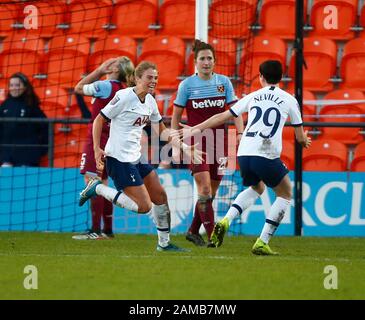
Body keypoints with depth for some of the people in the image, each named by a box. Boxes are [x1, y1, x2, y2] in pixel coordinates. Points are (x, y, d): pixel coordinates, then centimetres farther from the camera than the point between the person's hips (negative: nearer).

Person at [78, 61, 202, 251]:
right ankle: (97, 189, 1)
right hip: (119, 159, -9)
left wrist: (183, 146, 16)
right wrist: (97, 148, -17)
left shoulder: (150, 100, 9)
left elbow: (162, 130, 23)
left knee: (160, 196, 9)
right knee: (144, 206, -11)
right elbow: (99, 120, -10)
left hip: (136, 157, 9)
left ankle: (164, 243, 23)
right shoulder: (124, 97, -15)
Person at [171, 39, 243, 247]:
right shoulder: (187, 85, -2)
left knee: (211, 192, 7)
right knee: (204, 188, -15)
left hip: (219, 142, 3)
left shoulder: (224, 82, 4)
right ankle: (212, 235, -14)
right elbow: (176, 115, 4)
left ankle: (193, 231, 24)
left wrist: (240, 133, -11)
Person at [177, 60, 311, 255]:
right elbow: (300, 137, 14)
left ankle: (225, 222, 10)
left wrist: (195, 129, 30)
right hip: (266, 155, -4)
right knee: (285, 195, 15)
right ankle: (262, 243, 5)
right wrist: (305, 141, 39)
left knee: (256, 188, 31)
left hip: (244, 153, 4)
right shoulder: (289, 100, 10)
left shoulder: (252, 97, 17)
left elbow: (222, 117, 20)